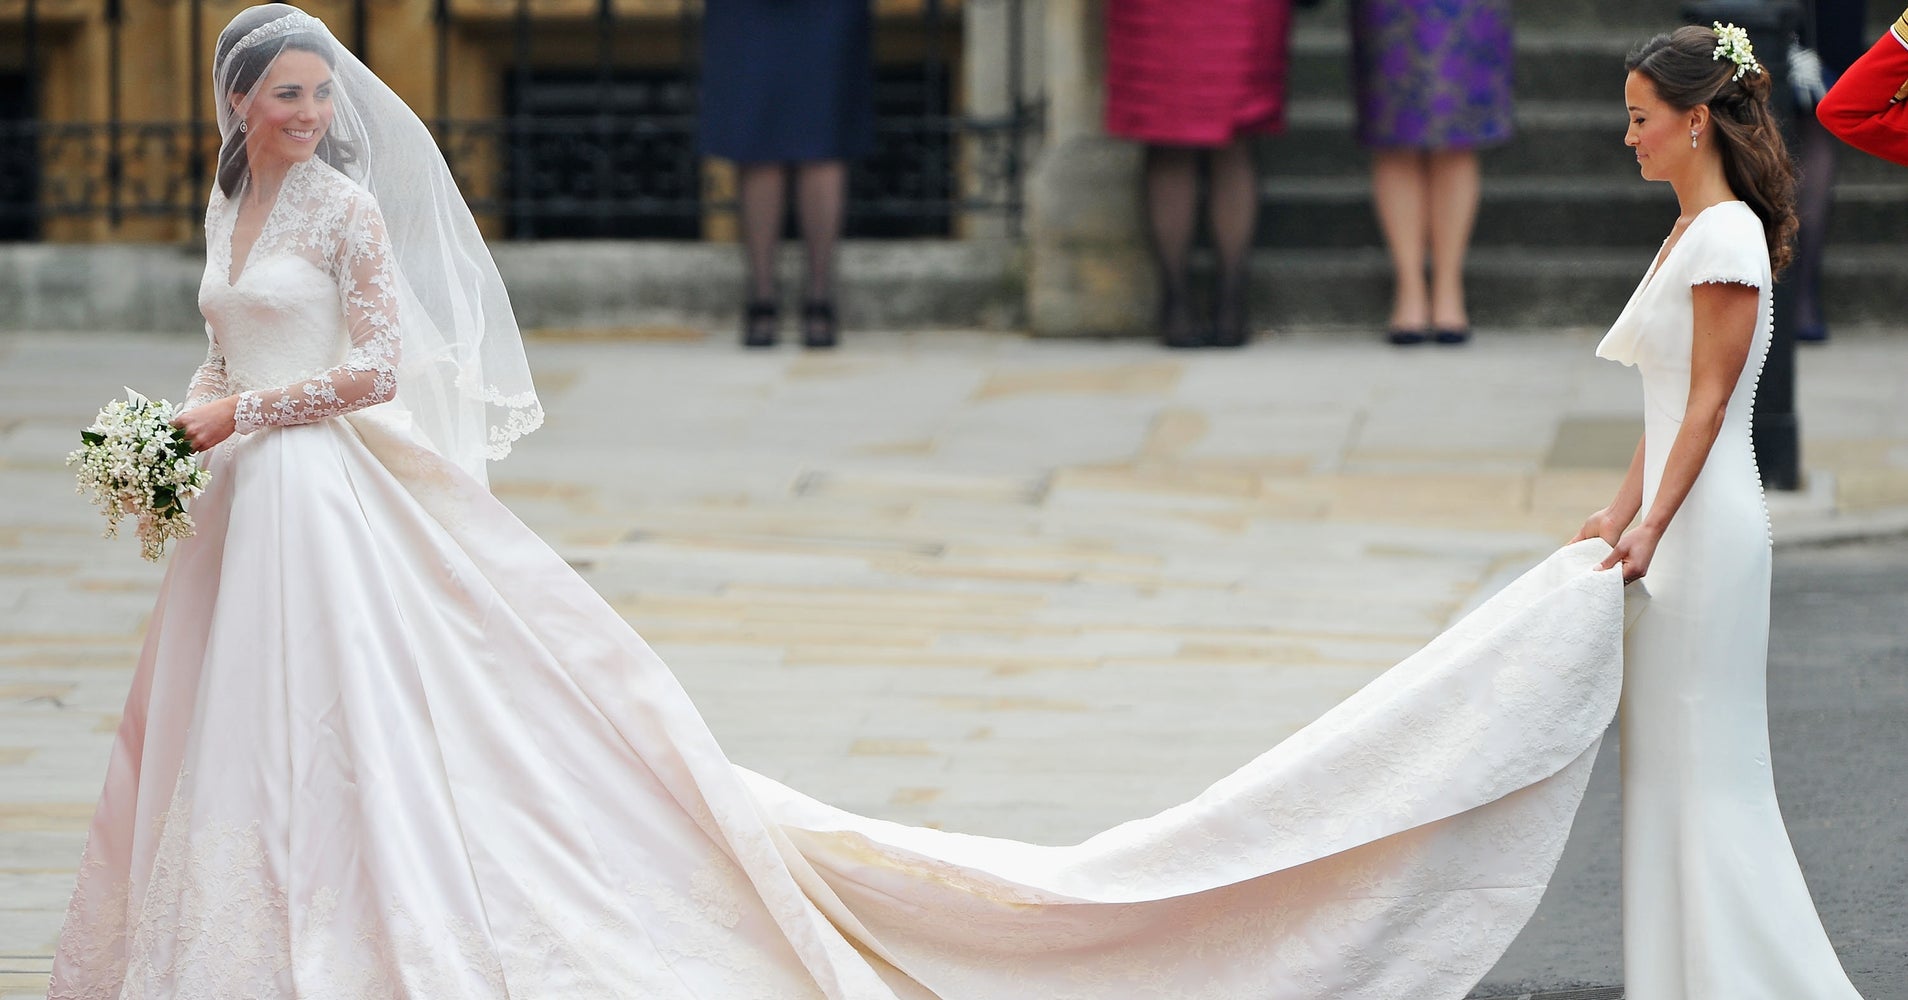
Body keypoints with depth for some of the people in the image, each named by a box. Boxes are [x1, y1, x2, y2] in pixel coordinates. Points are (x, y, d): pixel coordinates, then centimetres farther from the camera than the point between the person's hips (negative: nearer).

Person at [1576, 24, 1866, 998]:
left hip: (1707, 519, -10)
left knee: (1703, 760, -5)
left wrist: (1651, 526, -20)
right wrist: (1619, 513, 14)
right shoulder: (1689, 232, 14)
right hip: (1676, 523, 10)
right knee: (1671, 759, 12)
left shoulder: (1726, 236, -15)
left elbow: (1708, 404, -18)